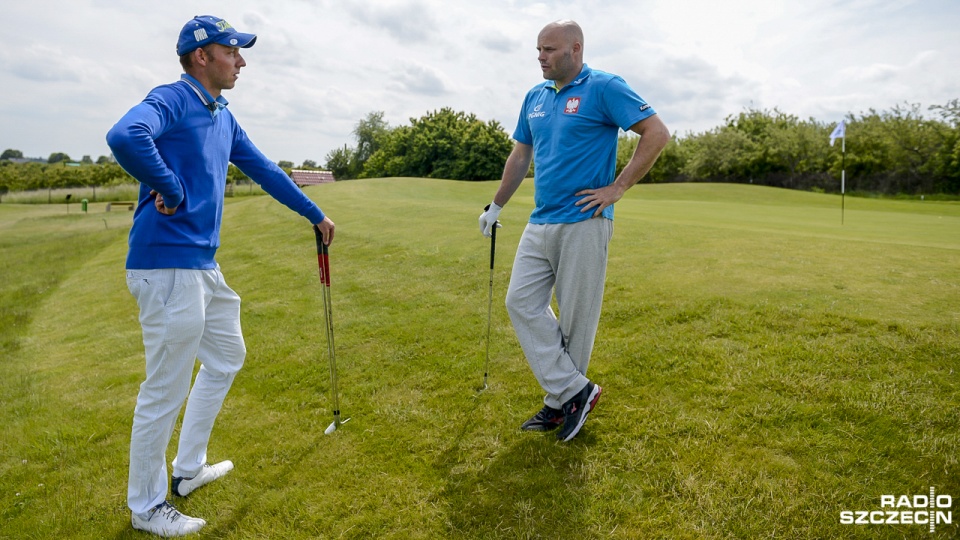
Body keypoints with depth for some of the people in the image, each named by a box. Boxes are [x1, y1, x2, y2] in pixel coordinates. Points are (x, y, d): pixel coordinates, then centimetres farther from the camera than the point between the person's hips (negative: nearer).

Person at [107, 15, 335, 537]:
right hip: (168, 264, -10)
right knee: (166, 388, 2)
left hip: (204, 264, 10)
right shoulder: (172, 99, -11)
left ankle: (188, 468, 38)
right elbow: (124, 135, -32)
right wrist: (170, 190, -17)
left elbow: (265, 171, 22)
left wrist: (316, 215, 26)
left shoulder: (223, 118, 15)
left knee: (227, 355, 21)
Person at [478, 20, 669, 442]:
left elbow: (657, 133, -9)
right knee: (521, 302, 1)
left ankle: (560, 401, 18)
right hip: (539, 223, 8)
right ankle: (575, 390, 7)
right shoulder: (534, 97, 15)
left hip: (583, 223, -7)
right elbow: (520, 156, 23)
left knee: (575, 317, 1)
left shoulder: (604, 88, -5)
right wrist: (495, 206, 25)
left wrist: (617, 188, -12)